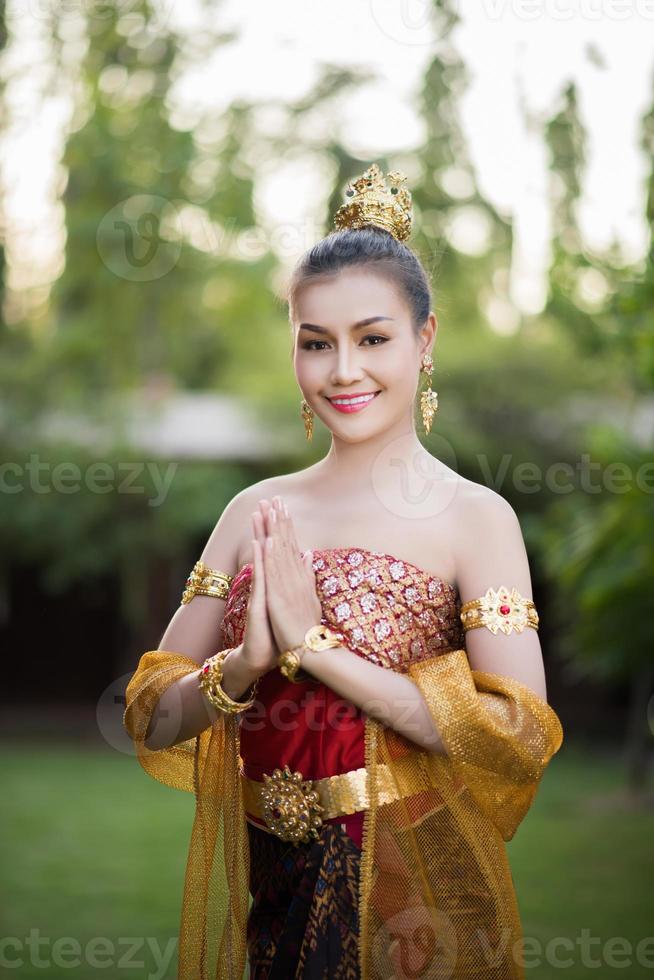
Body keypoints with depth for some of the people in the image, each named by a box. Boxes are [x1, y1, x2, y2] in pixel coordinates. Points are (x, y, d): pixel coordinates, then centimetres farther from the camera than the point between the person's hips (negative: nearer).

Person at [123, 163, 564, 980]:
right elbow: (152, 720, 3)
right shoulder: (255, 513, 2)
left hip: (412, 897, -3)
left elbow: (521, 739, -19)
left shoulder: (476, 518, -9)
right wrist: (246, 664, -18)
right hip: (258, 888, 3)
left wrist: (313, 643, -18)